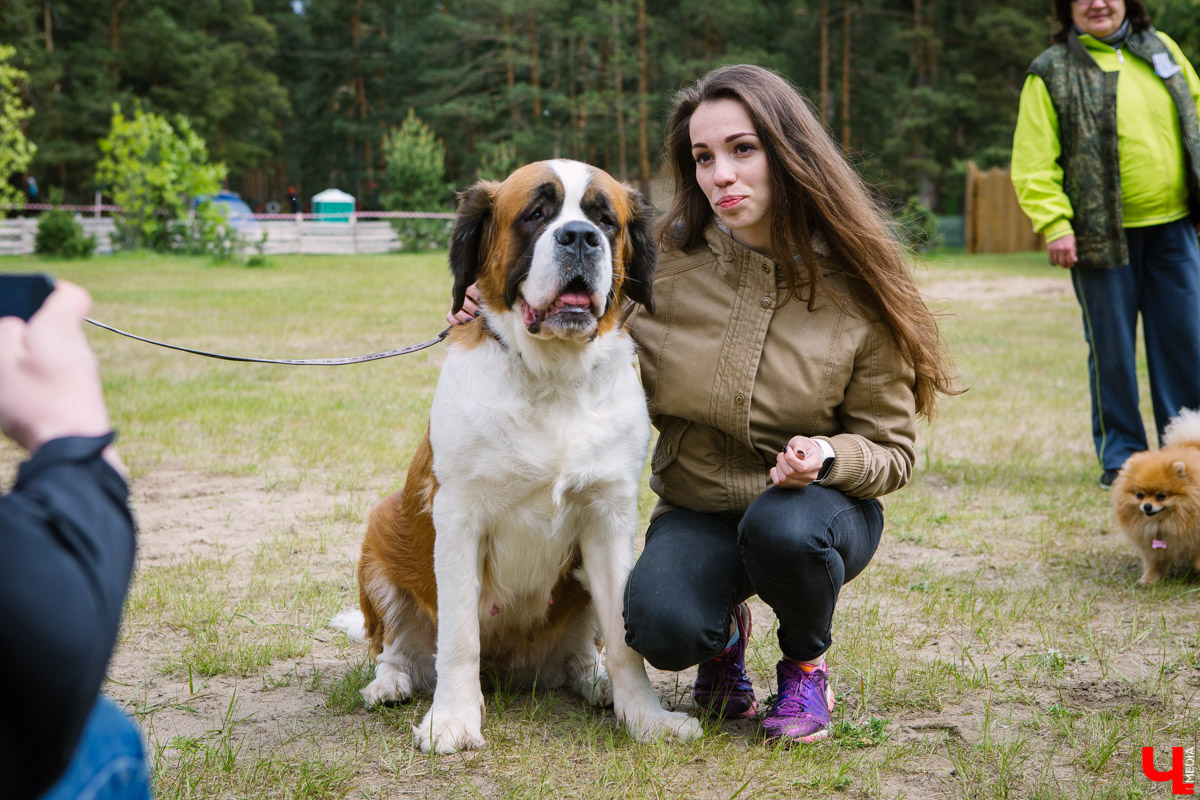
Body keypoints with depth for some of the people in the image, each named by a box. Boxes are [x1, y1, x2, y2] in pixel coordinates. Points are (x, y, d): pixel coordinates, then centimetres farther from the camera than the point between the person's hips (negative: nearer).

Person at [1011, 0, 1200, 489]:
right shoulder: (1050, 72, -2)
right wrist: (1054, 224, -15)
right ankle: (1121, 459, 14)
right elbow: (1034, 161, -6)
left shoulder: (1160, 48, 12)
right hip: (1102, 236, -4)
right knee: (1113, 349, 2)